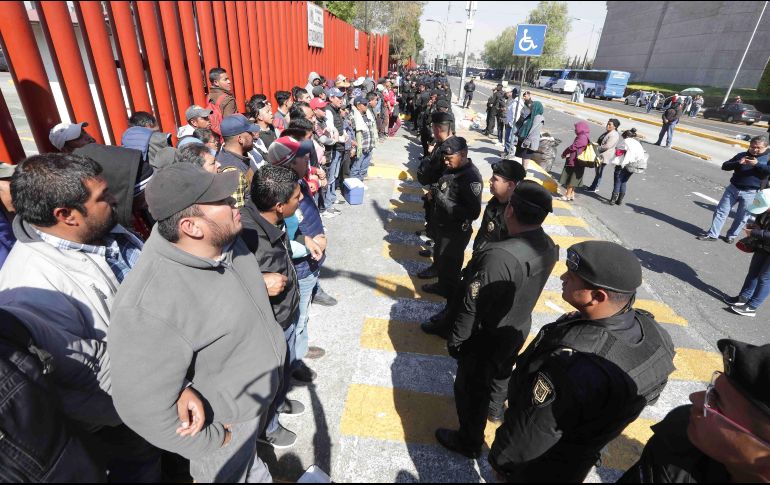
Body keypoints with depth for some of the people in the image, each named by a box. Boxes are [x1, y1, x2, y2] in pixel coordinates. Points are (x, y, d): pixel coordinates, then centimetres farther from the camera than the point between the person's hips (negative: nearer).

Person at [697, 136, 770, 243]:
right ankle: (713, 234, 7)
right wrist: (738, 163, -15)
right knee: (721, 211, 2)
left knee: (741, 217, 7)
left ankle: (732, 235, 22)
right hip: (733, 189, 3)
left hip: (750, 193, -3)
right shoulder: (742, 155, 8)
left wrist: (757, 164, -23)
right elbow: (725, 166, 3)